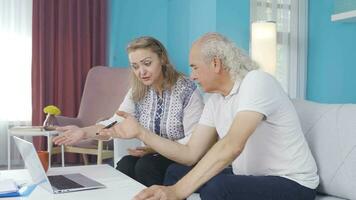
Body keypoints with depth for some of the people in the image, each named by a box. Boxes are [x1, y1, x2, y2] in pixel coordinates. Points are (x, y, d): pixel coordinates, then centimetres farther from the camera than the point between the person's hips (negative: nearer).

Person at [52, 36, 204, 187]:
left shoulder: (187, 90, -15)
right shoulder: (137, 92, 3)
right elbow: (116, 122, -8)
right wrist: (84, 132, -26)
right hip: (151, 157, 4)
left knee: (145, 165, -28)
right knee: (125, 165, -24)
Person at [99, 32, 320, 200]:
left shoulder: (257, 81, -20)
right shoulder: (215, 102, 4)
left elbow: (232, 146, -33)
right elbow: (190, 154, 3)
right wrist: (141, 132, -5)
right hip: (250, 178, 8)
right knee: (176, 172, 8)